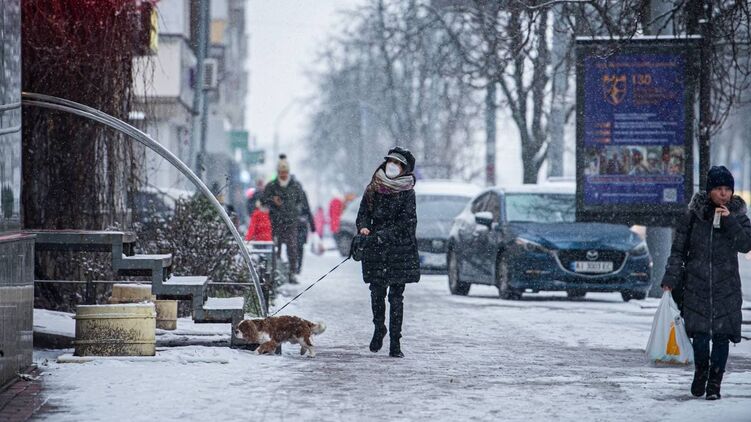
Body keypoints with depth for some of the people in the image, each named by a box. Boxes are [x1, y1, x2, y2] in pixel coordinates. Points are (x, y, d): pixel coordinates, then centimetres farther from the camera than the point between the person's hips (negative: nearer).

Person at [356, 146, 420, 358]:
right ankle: (379, 328, 27)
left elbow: (407, 222, -7)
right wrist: (363, 228, -13)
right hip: (376, 250, 2)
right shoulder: (373, 189, 9)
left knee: (396, 296, -3)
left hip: (400, 248, -2)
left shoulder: (407, 192, -1)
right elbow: (363, 213, 10)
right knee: (377, 292, 1)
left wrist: (382, 235, -16)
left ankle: (395, 343, -2)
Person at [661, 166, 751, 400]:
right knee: (700, 335, -6)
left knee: (721, 336, -2)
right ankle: (700, 371, 22)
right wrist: (670, 279, -3)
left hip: (726, 287, 1)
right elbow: (678, 249, 3)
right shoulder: (694, 215, 0)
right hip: (696, 286, -1)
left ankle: (714, 383, 10)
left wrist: (728, 221, -21)